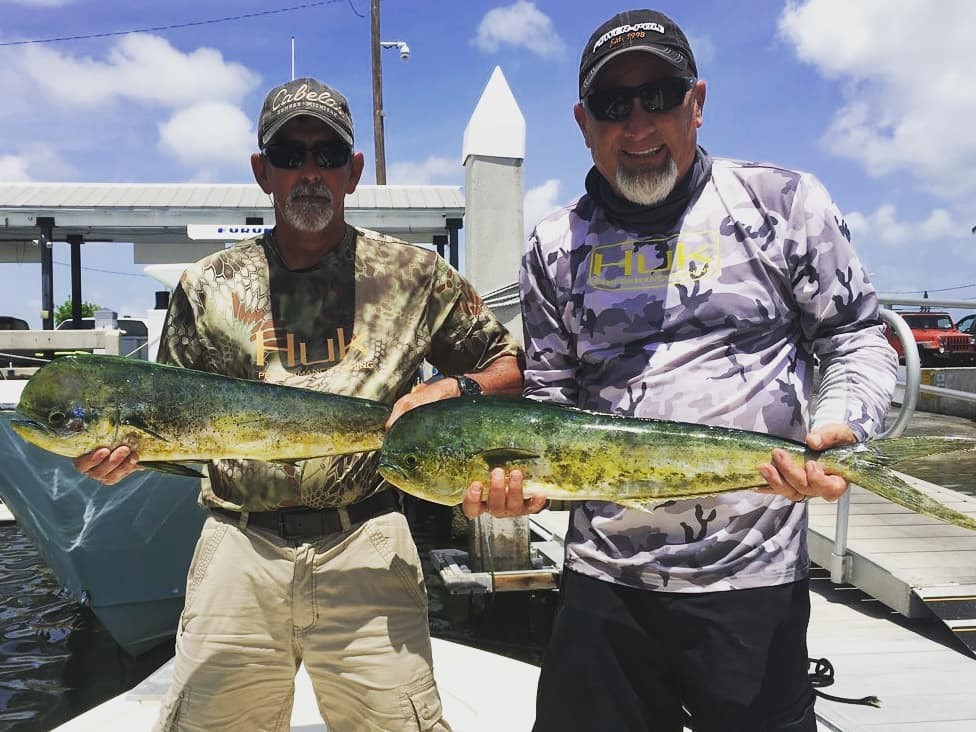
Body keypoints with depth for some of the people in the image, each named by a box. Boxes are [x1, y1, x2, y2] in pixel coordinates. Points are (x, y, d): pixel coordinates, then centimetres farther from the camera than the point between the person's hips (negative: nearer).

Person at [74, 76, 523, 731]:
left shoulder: (415, 275, 5)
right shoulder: (210, 285, 9)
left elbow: (508, 368, 10)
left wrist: (450, 391, -9)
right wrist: (125, 450, -7)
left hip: (367, 546, -1)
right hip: (239, 546, 2)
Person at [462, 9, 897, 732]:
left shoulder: (784, 203, 0)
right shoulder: (557, 245, 6)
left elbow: (859, 340, 5)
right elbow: (550, 392, 10)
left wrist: (835, 432, -14)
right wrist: (518, 473, -8)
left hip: (752, 575, -2)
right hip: (603, 575, 3)